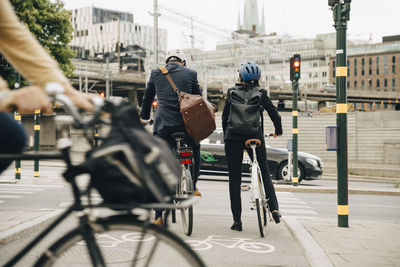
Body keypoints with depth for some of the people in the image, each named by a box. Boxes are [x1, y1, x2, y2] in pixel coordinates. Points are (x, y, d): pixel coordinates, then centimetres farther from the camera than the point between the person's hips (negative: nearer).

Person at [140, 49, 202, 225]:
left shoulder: (156, 73, 11)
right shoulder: (190, 73, 8)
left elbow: (147, 98, 20)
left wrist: (144, 118, 35)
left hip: (163, 125, 0)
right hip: (186, 123, 0)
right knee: (195, 148, 33)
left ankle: (159, 217, 3)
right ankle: (193, 186, 33)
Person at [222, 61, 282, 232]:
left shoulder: (232, 92, 6)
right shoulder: (260, 94, 2)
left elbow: (224, 116, 10)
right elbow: (274, 114, 2)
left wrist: (226, 135, 23)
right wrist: (278, 131, 20)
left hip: (233, 138, 1)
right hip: (255, 137, 0)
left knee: (234, 178, 5)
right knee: (264, 174, 14)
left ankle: (237, 220, 3)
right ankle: (274, 208, -1)